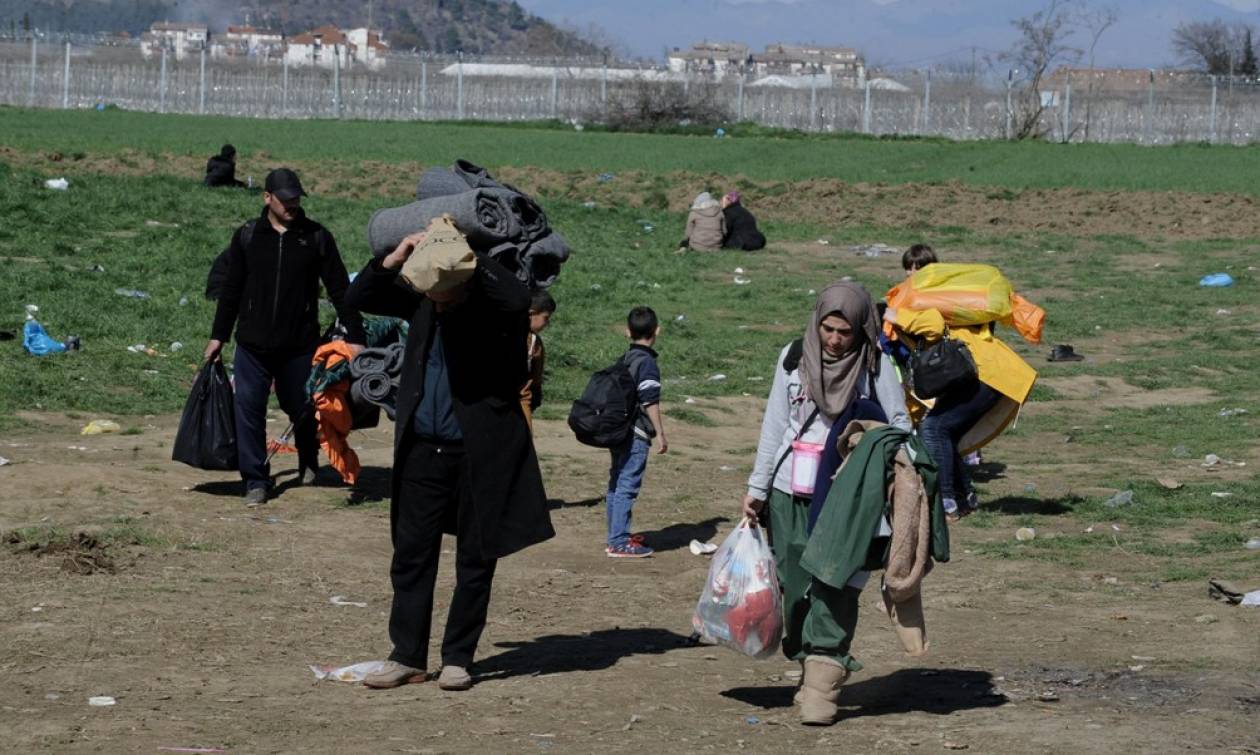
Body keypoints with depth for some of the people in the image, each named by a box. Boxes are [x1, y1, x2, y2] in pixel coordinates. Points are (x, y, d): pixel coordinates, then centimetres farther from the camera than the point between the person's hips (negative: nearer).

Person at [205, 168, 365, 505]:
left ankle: (309, 465, 38)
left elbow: (340, 289, 1)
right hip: (252, 344, 1)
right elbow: (231, 290, 10)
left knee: (302, 409, 11)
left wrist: (354, 336, -4)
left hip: (299, 346, -1)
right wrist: (218, 336, 11)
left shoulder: (316, 238, -1)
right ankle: (256, 480, 4)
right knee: (249, 408, -5)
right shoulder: (247, 237, 3)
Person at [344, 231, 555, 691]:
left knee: (475, 559, 5)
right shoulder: (423, 305, 5)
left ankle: (457, 658, 16)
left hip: (481, 454, -4)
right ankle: (407, 656, 15)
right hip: (422, 450, 5)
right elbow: (359, 298, 7)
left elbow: (517, 299, -32)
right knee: (411, 553, 7)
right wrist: (396, 258, -9)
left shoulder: (493, 307, -9)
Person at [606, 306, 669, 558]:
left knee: (616, 485, 14)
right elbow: (650, 402, -16)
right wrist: (661, 434, -11)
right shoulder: (647, 362, -12)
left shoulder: (624, 360, 12)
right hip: (636, 435, -9)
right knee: (627, 487, -7)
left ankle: (617, 537, 22)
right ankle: (620, 543, -8)